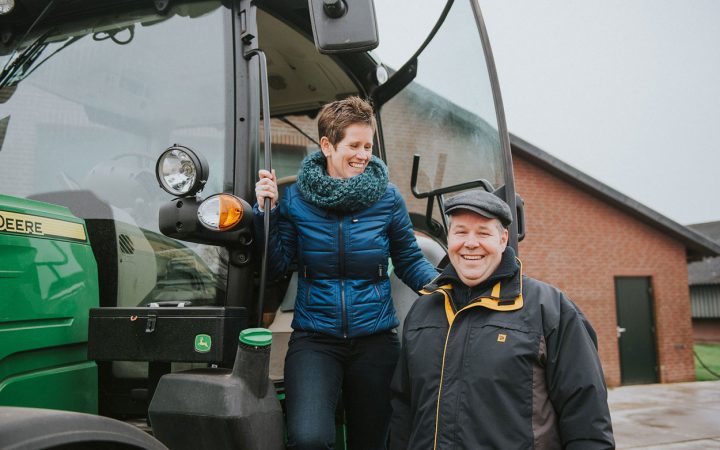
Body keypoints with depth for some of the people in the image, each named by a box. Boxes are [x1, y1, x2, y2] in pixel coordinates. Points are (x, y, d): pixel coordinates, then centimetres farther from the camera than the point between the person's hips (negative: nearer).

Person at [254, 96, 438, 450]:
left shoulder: (388, 198, -3)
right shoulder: (295, 198, -3)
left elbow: (410, 262, 4)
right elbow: (275, 268, -3)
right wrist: (266, 211, -13)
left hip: (375, 339, 2)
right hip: (314, 338, -1)